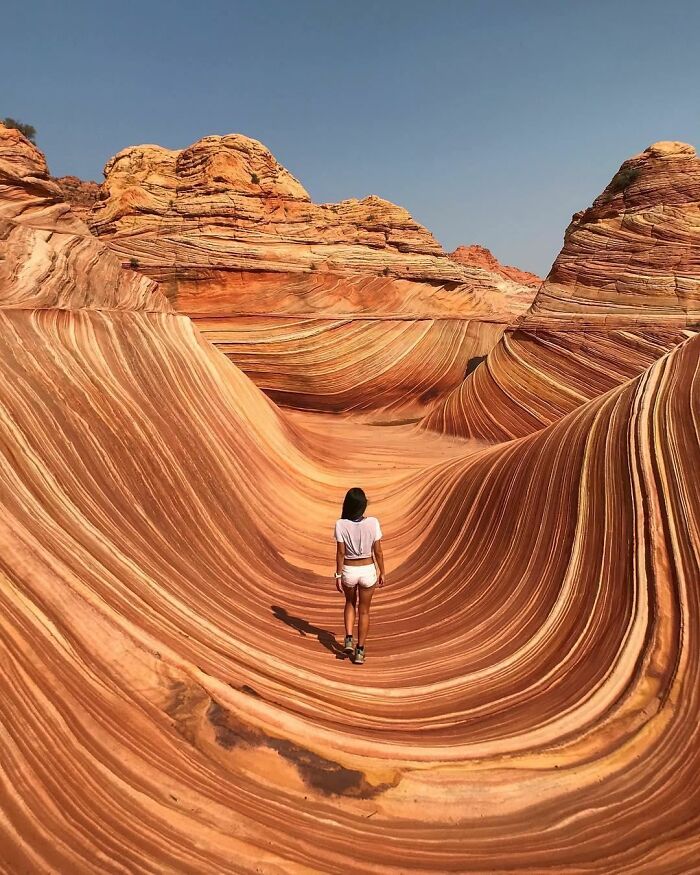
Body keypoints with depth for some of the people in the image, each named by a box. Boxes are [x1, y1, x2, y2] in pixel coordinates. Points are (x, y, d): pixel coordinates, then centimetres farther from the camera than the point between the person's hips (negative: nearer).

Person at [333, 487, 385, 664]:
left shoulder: (341, 524, -16)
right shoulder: (373, 522, -15)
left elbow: (340, 553, -11)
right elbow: (378, 551, -8)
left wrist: (338, 576, -1)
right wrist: (382, 572, 5)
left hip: (348, 571, 0)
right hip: (368, 570, 0)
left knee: (350, 603, 29)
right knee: (364, 611, 18)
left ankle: (348, 639, 16)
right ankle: (360, 651, 21)